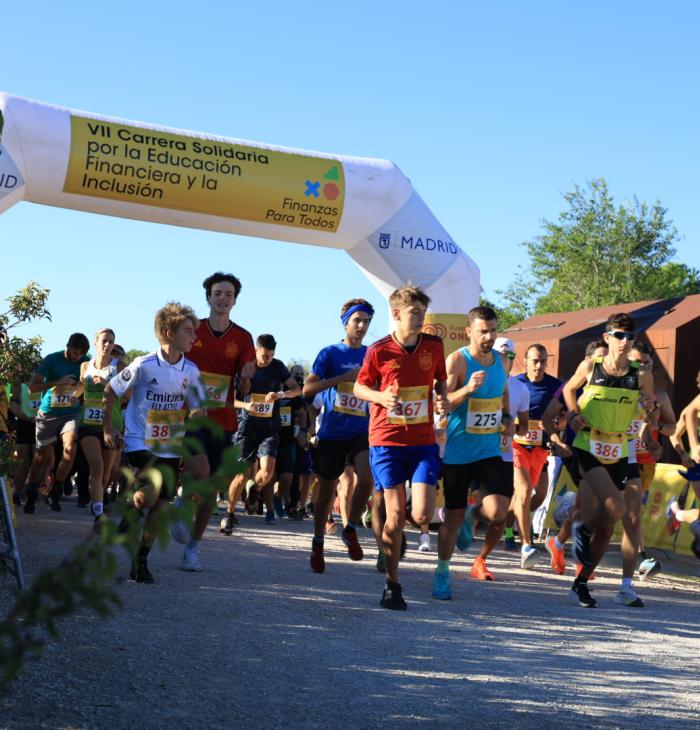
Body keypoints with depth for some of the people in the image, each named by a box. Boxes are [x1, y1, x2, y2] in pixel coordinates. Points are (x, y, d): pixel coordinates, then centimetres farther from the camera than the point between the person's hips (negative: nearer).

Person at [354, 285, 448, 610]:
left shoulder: (433, 345, 2)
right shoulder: (379, 350, -4)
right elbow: (359, 387, 7)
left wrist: (442, 398, -4)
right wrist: (381, 397, -13)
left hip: (423, 441, 2)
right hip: (387, 440, -2)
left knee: (422, 515, -11)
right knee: (395, 516, -2)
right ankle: (392, 585, 14)